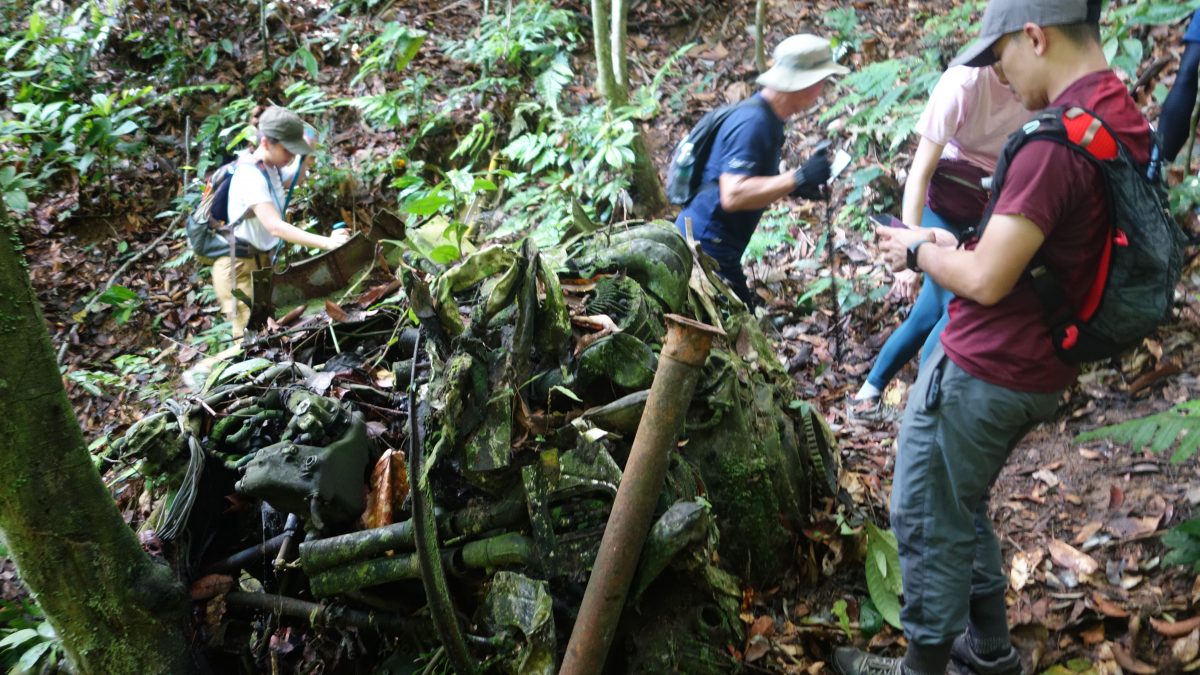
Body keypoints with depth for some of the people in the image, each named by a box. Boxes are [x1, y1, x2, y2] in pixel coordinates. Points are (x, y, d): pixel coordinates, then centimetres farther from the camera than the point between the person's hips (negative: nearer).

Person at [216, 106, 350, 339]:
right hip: (239, 268, -9)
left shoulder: (271, 168, 4)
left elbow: (293, 180, 30)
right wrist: (327, 242, -47)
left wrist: (305, 156, 8)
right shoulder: (250, 176, -24)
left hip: (262, 262, 9)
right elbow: (275, 226, -38)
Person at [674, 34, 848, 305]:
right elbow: (733, 195, -31)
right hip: (705, 248, -10)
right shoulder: (752, 123, -21)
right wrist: (798, 178, -29)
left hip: (711, 247, 10)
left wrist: (792, 186, 9)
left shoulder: (767, 117, 9)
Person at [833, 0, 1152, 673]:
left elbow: (985, 281, -25)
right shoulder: (1126, 122, 7)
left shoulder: (1057, 138, -24)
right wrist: (960, 245, 10)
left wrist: (919, 249, -7)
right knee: (964, 508, 24)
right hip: (1039, 372, 10)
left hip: (981, 372, -10)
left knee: (927, 520, 7)